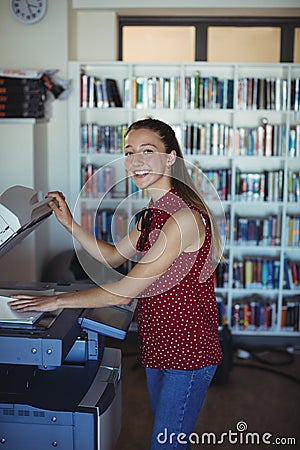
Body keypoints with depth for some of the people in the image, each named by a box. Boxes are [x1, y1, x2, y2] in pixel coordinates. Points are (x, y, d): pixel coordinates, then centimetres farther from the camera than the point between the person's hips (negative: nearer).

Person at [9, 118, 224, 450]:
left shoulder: (183, 216, -25)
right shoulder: (153, 213, 6)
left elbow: (124, 292, -25)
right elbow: (114, 256, 18)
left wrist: (57, 301, -16)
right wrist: (69, 223, 5)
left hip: (187, 350, -9)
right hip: (159, 346, 9)